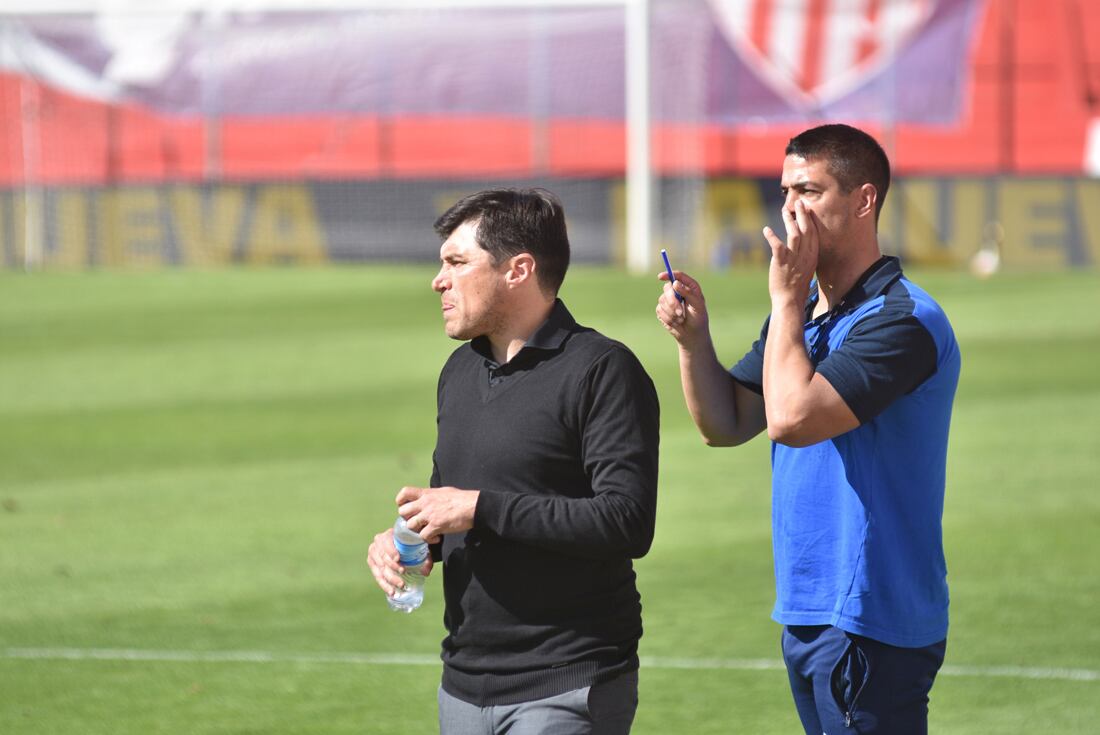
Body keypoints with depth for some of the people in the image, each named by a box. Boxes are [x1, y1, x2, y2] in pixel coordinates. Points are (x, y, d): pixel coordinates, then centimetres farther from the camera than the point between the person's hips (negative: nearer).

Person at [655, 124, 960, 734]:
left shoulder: (901, 320, -17)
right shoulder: (805, 311, 14)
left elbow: (792, 418, -26)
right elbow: (725, 425, 15)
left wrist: (787, 299, -15)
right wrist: (693, 337, -2)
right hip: (806, 612, 9)